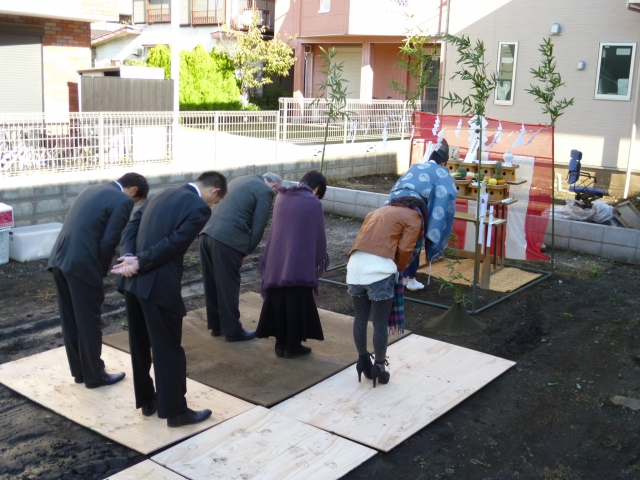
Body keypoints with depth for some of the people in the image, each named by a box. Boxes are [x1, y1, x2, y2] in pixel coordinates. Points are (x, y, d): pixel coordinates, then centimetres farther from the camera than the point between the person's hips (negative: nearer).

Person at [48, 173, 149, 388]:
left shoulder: (92, 189, 20)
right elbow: (108, 242, -11)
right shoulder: (123, 201, -5)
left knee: (70, 320, 18)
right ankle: (94, 375, 20)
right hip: (81, 264, -8)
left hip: (59, 259, 8)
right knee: (89, 321, 7)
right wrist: (101, 271, 4)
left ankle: (79, 370, 32)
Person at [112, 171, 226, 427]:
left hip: (134, 281, 8)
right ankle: (175, 411, 17)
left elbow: (132, 225, 7)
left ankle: (147, 400, 34)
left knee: (140, 346, 19)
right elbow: (173, 244, -18)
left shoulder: (162, 194, 15)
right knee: (169, 350, 5)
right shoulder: (200, 208, -10)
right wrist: (139, 264, -12)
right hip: (160, 287, -8)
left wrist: (129, 257, -7)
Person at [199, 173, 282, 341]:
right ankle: (233, 331, 16)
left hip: (207, 233, 8)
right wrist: (246, 251, 7)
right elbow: (258, 228, -6)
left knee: (212, 284, 17)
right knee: (229, 287, 4)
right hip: (227, 239, -8)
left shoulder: (240, 180, 25)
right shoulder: (265, 191, 0)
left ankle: (216, 325, 31)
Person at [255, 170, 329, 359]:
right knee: (297, 303, 6)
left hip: (276, 262, 5)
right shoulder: (314, 203, -8)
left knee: (277, 301, 12)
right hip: (299, 263, -5)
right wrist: (320, 261, 13)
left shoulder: (281, 197, 8)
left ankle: (281, 343, 20)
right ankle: (293, 346, 13)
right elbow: (319, 236, -3)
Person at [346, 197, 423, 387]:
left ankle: (363, 362, 29)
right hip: (379, 269, -6)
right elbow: (405, 250, -1)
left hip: (356, 264, 6)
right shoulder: (414, 217, 13)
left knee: (360, 318, 18)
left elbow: (364, 237, 21)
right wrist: (399, 270, 18)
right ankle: (379, 368, 16)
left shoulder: (379, 211, 31)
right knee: (380, 323, 7)